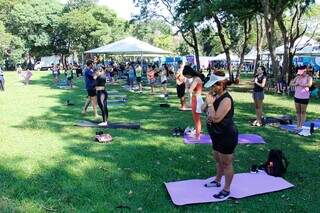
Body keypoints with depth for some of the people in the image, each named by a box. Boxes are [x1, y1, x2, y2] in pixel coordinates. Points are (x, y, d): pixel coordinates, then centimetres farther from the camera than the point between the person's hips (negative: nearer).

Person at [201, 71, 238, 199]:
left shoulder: (226, 100, -25)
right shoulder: (215, 96, 2)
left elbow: (216, 118, -30)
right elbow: (203, 109, 8)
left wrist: (210, 103, -22)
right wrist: (207, 101, -10)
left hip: (227, 136, -9)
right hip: (217, 135, 9)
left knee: (226, 163, 6)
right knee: (218, 160, 25)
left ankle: (226, 190, 21)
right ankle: (217, 181, 44)